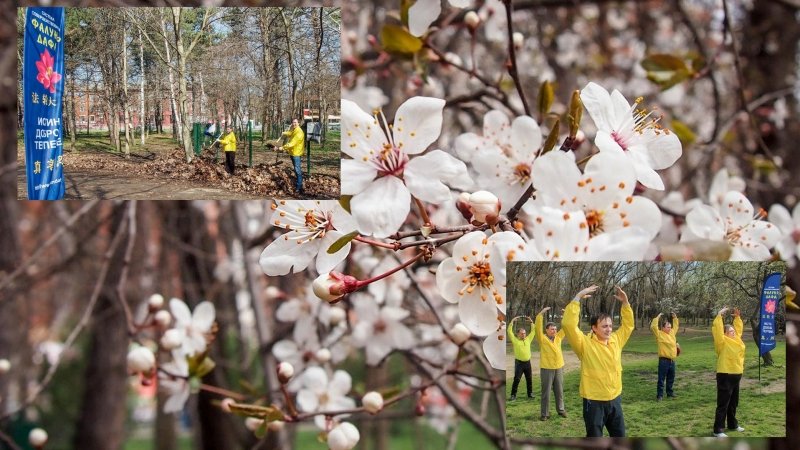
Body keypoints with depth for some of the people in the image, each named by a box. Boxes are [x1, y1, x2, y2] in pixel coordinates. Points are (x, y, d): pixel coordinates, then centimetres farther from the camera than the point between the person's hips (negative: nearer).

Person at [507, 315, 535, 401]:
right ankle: (513, 395, -1)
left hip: (527, 362, 4)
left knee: (529, 379, 10)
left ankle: (530, 393, 21)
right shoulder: (515, 340, -1)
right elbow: (509, 331, -6)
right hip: (519, 362, -4)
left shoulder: (528, 339, 9)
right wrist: (512, 321, -8)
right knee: (516, 379, -5)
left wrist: (531, 322, 6)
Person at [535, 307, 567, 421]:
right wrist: (542, 313, -22)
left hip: (559, 368, 4)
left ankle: (560, 409, 26)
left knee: (559, 391, 13)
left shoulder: (558, 337, 8)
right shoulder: (542, 338, -5)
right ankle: (545, 413, 5)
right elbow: (538, 326, -17)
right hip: (546, 369, -4)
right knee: (546, 392, 0)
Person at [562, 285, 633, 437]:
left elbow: (628, 324, 17)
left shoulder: (615, 340, 5)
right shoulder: (585, 344, -13)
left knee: (620, 437, 16)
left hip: (615, 399, 6)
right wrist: (578, 297, -26)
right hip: (594, 402, -6)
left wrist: (625, 302, 2)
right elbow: (568, 324, -25)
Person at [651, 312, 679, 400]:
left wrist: (675, 318, 20)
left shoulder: (672, 333, 14)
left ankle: (670, 393, 28)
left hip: (672, 360, 7)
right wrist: (658, 317, -13)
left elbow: (676, 326, 31)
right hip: (664, 360, -7)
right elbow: (653, 327, -18)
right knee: (661, 379, -4)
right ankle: (659, 395, -2)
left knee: (671, 378, 16)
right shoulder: (659, 334, -6)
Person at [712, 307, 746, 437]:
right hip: (725, 376, -8)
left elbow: (739, 328, 26)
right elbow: (717, 330, -21)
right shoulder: (722, 341, -10)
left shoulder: (737, 339, 12)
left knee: (733, 403, 19)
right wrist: (719, 315, -19)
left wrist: (737, 317, 14)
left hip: (736, 375, 8)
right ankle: (718, 430, -5)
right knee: (723, 404, -7)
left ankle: (732, 425, 33)